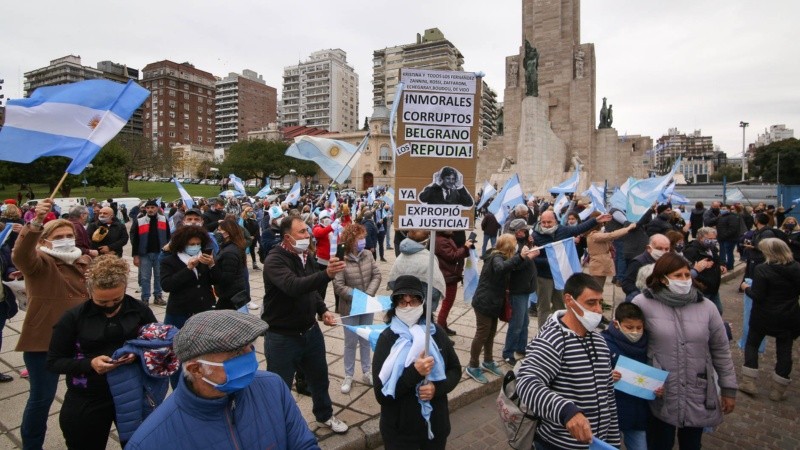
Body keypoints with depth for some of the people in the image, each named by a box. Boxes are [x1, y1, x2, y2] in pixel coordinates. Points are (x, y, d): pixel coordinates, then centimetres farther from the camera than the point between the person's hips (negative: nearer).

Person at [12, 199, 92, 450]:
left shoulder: (84, 262, 6)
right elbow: (20, 254, -36)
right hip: (44, 340, -6)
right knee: (42, 397, 4)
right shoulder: (40, 262, -11)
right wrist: (36, 222, -51)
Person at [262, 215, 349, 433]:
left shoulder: (307, 256, 3)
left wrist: (322, 310, 2)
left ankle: (325, 415, 47)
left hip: (310, 331, 7)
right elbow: (294, 286, -41)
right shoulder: (274, 260, -22)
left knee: (319, 377, 23)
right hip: (282, 337, -7)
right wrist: (326, 274, -54)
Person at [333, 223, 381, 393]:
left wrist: (369, 294, -16)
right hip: (350, 308, -4)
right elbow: (338, 286, -20)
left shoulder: (368, 255, -5)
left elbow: (377, 275, -4)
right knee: (351, 342, 9)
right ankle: (348, 376, 26)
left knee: (366, 340, 17)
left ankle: (367, 373, 33)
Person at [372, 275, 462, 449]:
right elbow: (381, 395, -17)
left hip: (436, 424, 3)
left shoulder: (436, 332, -7)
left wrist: (437, 388, -16)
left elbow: (455, 370, 3)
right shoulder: (387, 338, -15)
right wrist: (414, 372, -29)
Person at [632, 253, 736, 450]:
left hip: (698, 396, 3)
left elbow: (721, 351, 7)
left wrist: (728, 389, 10)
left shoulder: (707, 307, -1)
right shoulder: (643, 304, -13)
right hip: (660, 396, -3)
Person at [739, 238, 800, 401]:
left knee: (752, 344, 15)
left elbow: (757, 296, -19)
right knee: (784, 351, 12)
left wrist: (746, 288, -1)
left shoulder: (762, 269, -19)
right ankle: (778, 390, 19)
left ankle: (749, 382, 15)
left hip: (764, 316, -4)